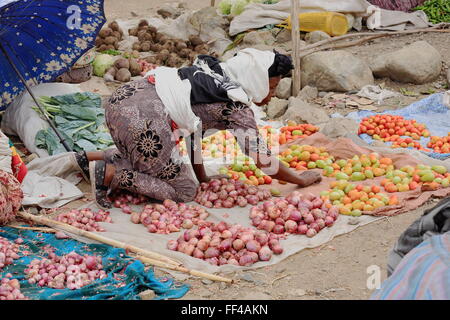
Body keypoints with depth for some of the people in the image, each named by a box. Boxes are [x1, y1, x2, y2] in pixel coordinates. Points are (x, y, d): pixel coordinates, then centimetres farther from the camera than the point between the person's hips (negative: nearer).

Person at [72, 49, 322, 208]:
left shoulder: (216, 72, 21)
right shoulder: (237, 109, -1)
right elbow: (262, 158, 3)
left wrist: (202, 176, 29)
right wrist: (302, 179, 17)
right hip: (145, 121, -9)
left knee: (144, 160, 35)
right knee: (184, 191, 7)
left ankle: (91, 159, 19)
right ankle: (109, 174, -5)